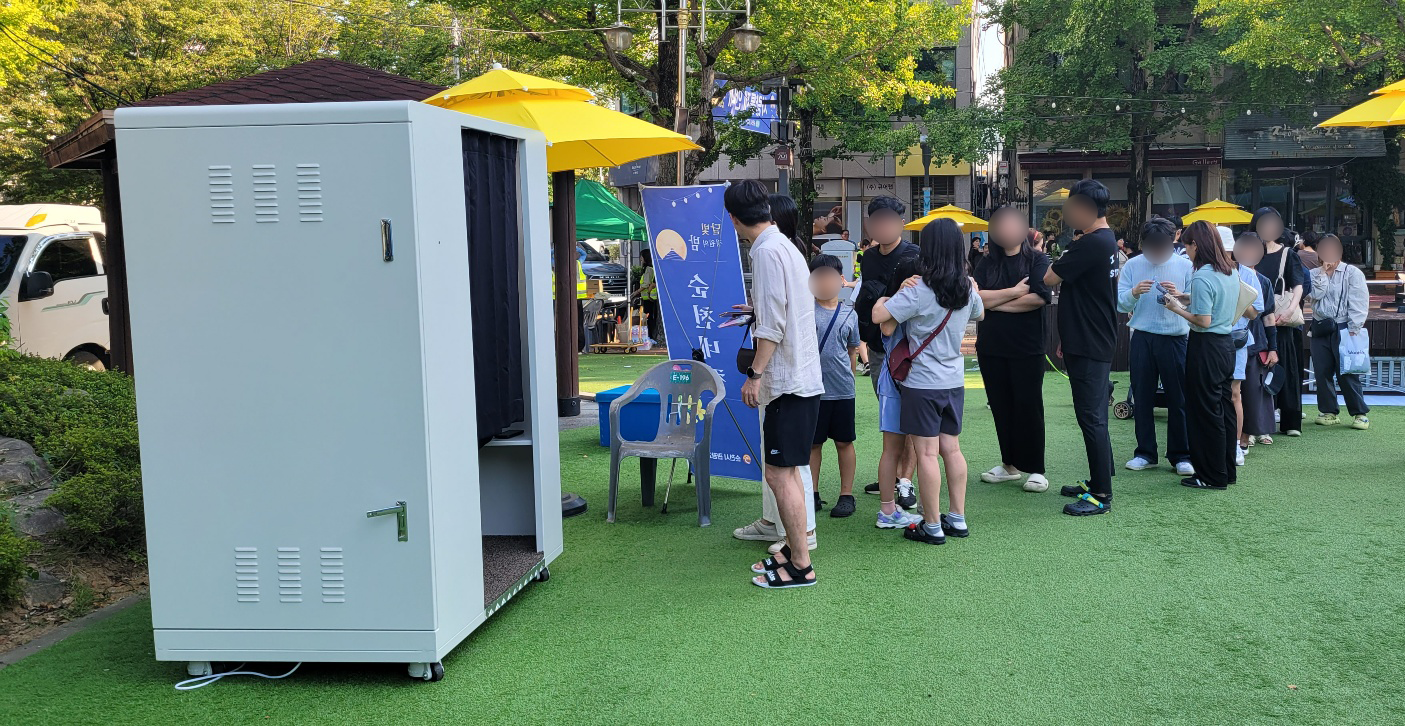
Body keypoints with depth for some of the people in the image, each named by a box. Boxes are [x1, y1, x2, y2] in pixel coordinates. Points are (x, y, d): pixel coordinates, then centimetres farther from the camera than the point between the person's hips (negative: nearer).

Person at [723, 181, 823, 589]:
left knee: (781, 474, -5)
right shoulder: (784, 245, 16)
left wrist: (755, 373, -16)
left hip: (789, 383, -10)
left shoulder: (768, 251, -14)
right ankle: (794, 551, 24)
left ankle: (801, 567, 1)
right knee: (784, 472, 16)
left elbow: (773, 323, -20)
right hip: (798, 378, 10)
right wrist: (755, 310, 46)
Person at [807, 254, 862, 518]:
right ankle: (813, 494, 19)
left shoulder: (849, 314, 4)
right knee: (812, 443, 9)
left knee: (844, 442, 8)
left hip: (842, 390, 1)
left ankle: (847, 495, 18)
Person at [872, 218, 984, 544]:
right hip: (954, 381, 7)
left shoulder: (920, 289, -17)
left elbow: (879, 316, -20)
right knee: (952, 449, 14)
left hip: (923, 383, -7)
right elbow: (979, 314, 26)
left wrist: (883, 299, 0)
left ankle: (932, 526, 6)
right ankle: (957, 519, 21)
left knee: (927, 453, 0)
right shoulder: (967, 288, 5)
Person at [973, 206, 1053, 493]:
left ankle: (1035, 469, 8)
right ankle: (1010, 464, 21)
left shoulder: (1038, 260, 0)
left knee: (1029, 406, -1)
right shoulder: (987, 263, 9)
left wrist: (996, 303, -8)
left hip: (1027, 347, -4)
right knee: (1001, 406, 9)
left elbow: (1039, 297, -15)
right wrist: (1012, 292, -12)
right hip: (991, 347, 4)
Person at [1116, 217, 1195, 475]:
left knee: (1178, 399, 3)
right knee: (1142, 398, 8)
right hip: (1142, 338, 2)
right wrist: (1134, 292, -22)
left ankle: (1180, 455, 12)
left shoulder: (1185, 265, 1)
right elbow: (1119, 303, -2)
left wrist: (1179, 296, -23)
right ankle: (1145, 453, 18)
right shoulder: (1132, 265, 4)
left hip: (1174, 338, -1)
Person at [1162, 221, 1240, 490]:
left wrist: (1177, 309, -7)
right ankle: (1227, 471, 24)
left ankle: (1212, 476, 7)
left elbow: (1203, 321, -20)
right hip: (1227, 344, 9)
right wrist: (1186, 299, 16)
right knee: (1224, 408, 15)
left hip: (1206, 347, -9)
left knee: (1205, 412, 0)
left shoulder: (1202, 277, -19)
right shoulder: (1231, 273, 9)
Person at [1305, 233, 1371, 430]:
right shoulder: (1315, 274, 12)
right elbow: (1313, 295, -6)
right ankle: (1329, 412, 16)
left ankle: (1360, 413, 4)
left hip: (1343, 328, -4)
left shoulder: (1352, 273, 0)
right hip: (1320, 330, 4)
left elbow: (1359, 303, -6)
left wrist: (1353, 330, -13)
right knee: (1322, 371, 5)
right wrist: (1324, 273, -6)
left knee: (1347, 373, -6)